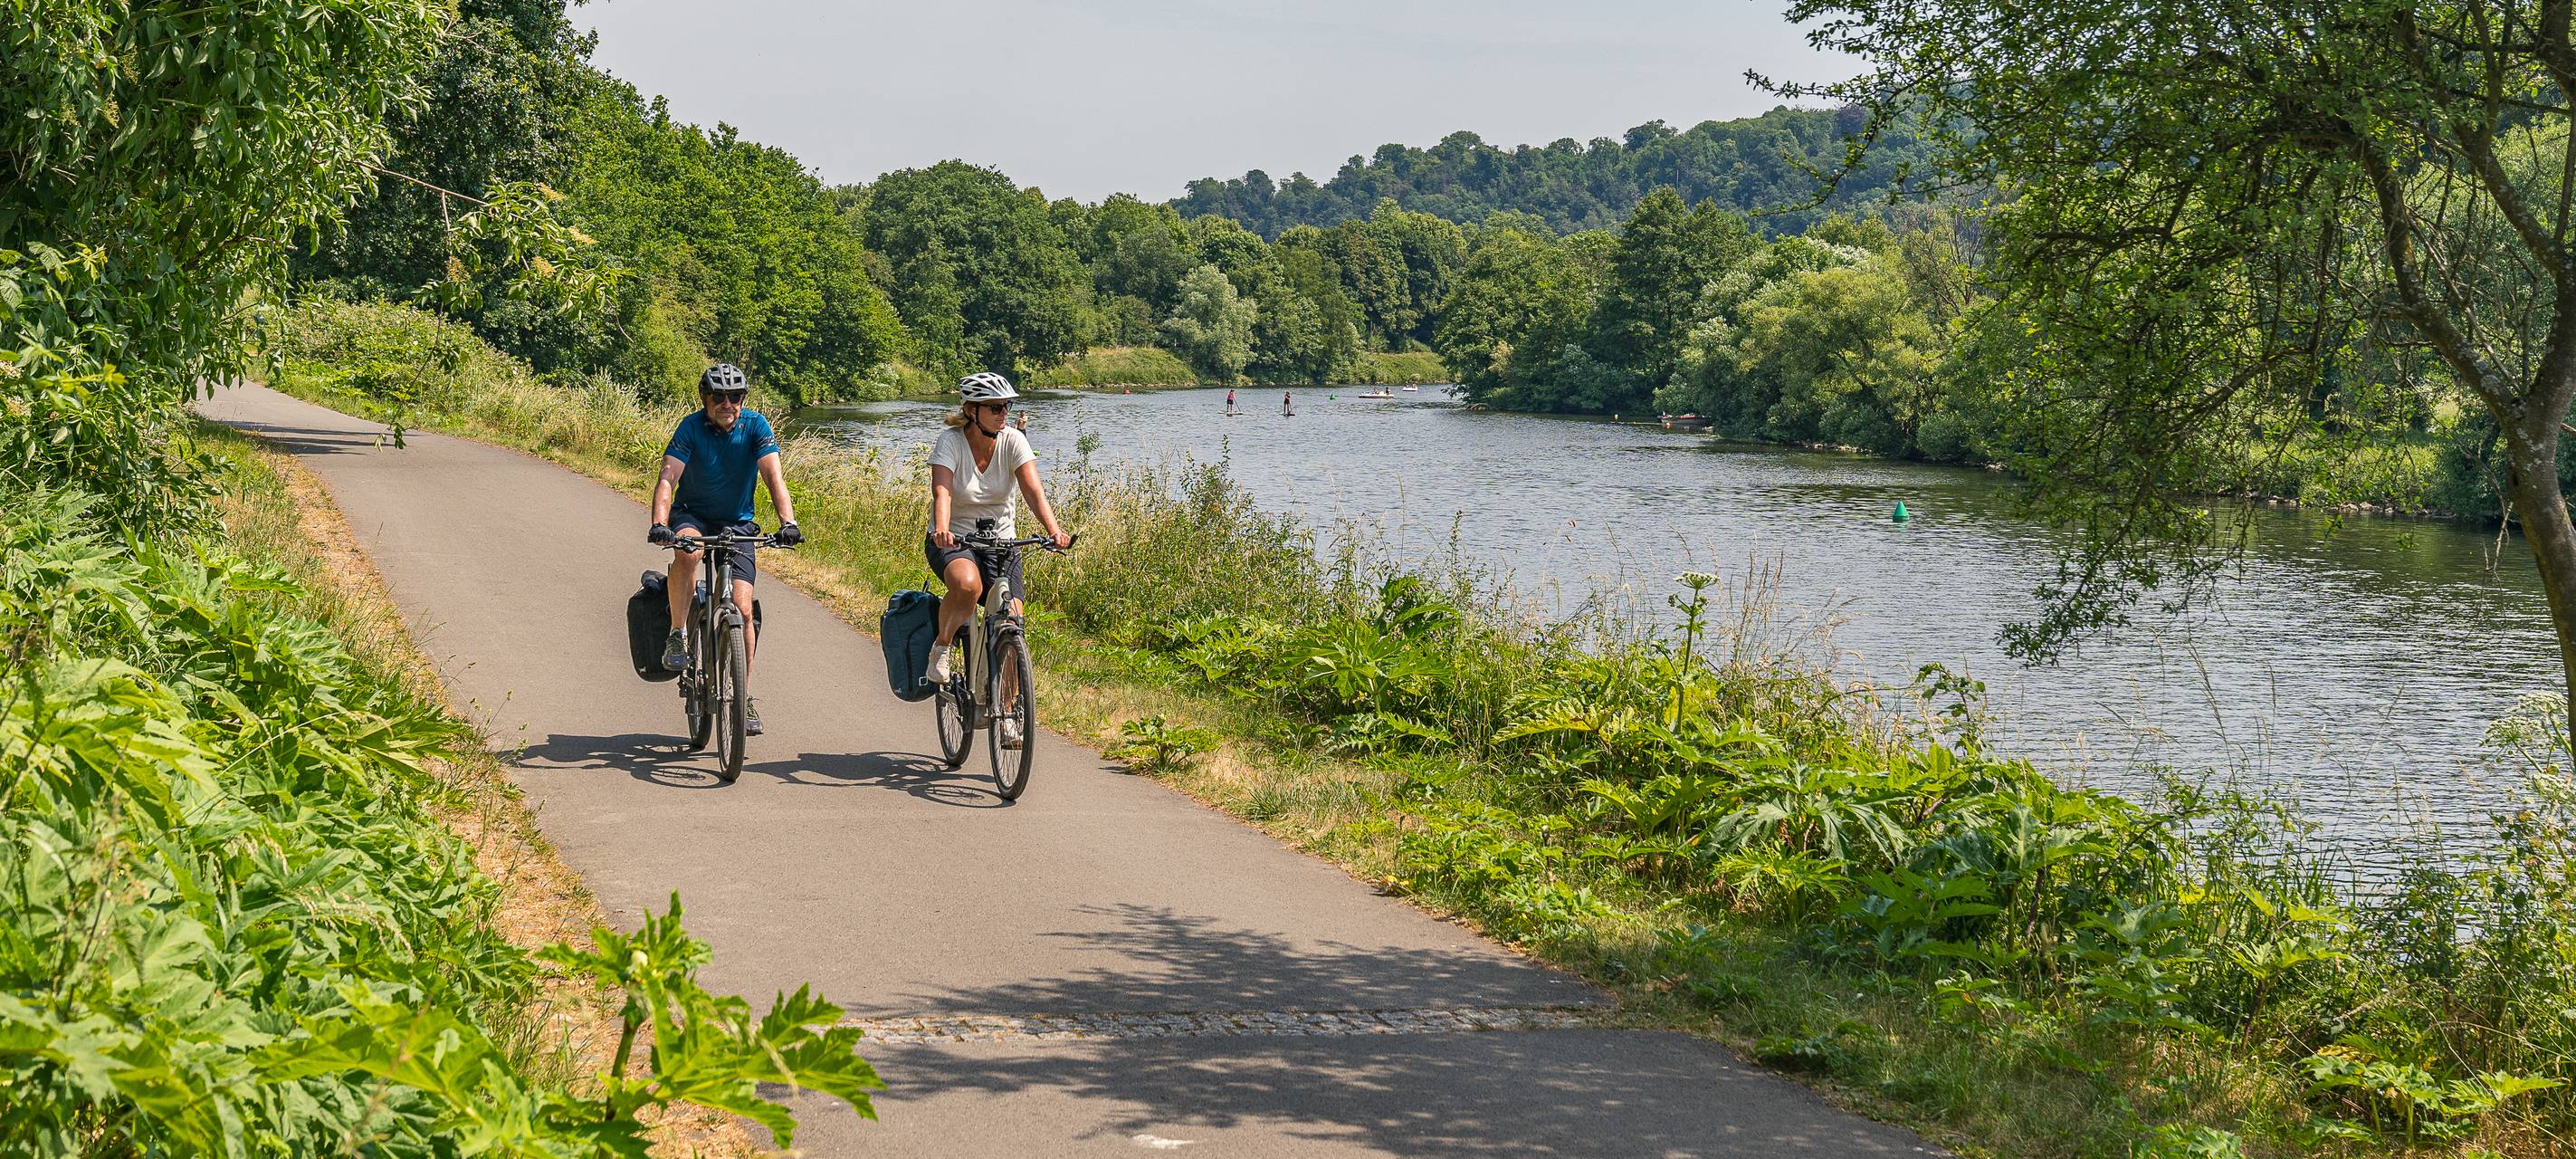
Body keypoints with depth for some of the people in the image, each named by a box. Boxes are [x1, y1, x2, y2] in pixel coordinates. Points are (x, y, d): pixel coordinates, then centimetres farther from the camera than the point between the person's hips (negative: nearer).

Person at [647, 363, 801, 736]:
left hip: (737, 524, 1)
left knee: (742, 609, -10)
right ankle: (677, 635, -20)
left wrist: (788, 522, -38)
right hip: (693, 515, -1)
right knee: (687, 551, -38)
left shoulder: (755, 426, -12)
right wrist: (659, 524, -42)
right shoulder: (691, 428, -15)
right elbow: (668, 479, -24)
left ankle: (742, 697, 3)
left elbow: (774, 476, -22)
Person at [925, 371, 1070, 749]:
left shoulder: (1013, 441, -7)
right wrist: (941, 529, -49)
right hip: (953, 541, -3)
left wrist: (1053, 530, -36)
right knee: (967, 584, -37)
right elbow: (942, 491, -29)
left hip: (1000, 542, 3)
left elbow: (1033, 489, -19)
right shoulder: (950, 442, -14)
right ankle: (942, 646, -8)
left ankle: (1007, 715, 3)